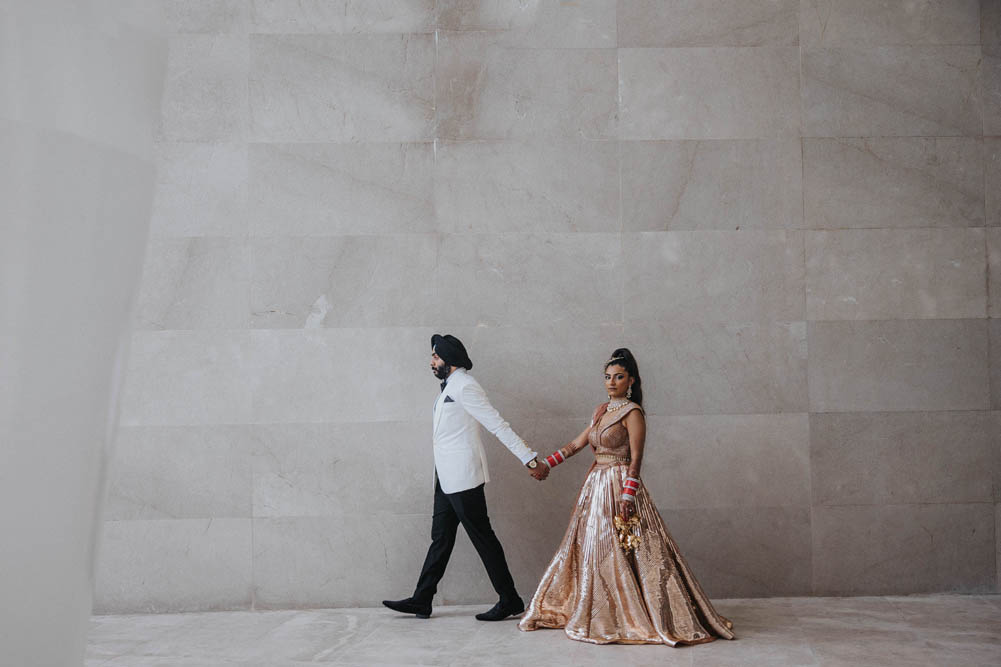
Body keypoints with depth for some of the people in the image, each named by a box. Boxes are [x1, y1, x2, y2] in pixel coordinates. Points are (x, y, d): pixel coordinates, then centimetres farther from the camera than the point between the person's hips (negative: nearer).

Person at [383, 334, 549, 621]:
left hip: (463, 476, -10)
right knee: (441, 538, 13)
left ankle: (510, 601, 5)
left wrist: (530, 460, -21)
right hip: (448, 478, 10)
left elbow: (498, 425, -19)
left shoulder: (464, 386, -14)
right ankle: (421, 600, 20)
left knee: (482, 537, -4)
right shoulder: (448, 388, 17)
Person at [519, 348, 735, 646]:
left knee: (620, 552, -8)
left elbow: (635, 460, -14)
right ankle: (601, 615, 22)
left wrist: (627, 497, -22)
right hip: (596, 486, 8)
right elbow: (577, 444, 16)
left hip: (620, 486, -8)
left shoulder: (632, 413, -9)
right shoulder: (602, 410, 14)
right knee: (590, 548, 11)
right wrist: (545, 463, 8)